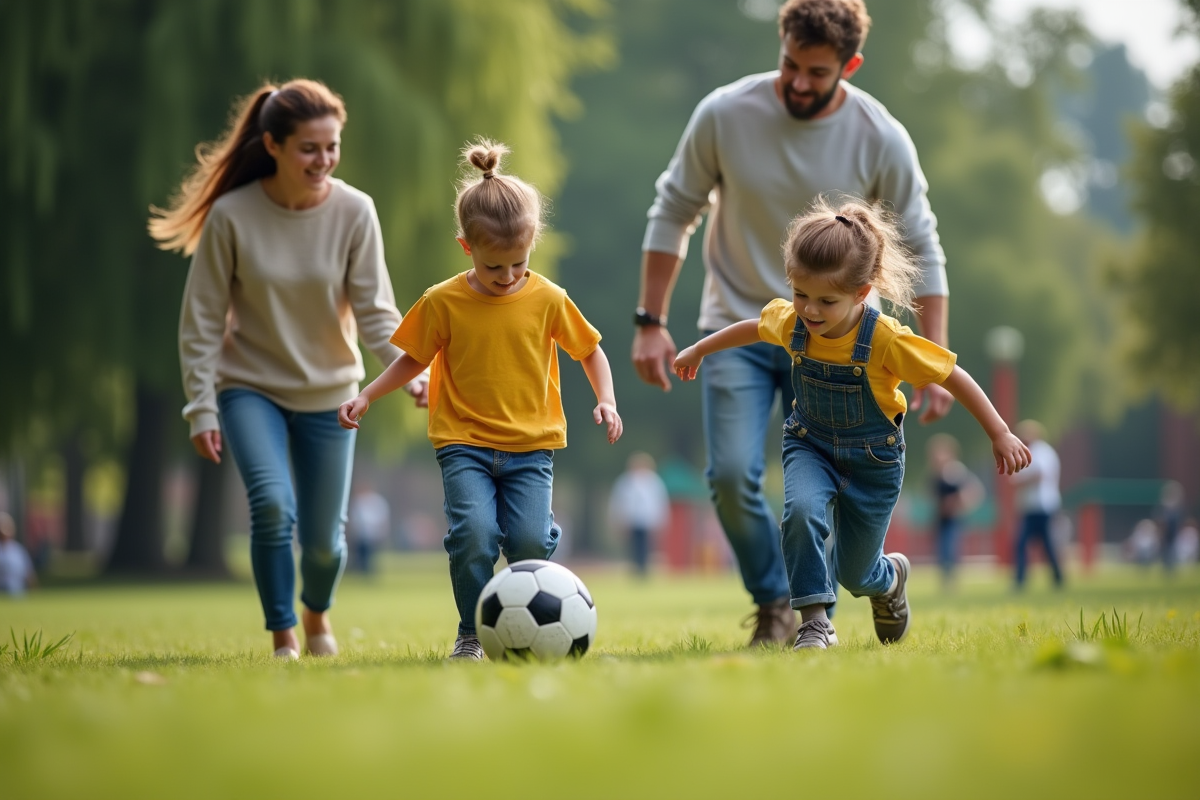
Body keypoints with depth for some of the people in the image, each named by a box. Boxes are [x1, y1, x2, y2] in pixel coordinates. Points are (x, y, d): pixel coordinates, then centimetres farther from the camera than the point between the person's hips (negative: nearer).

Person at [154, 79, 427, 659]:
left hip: (328, 392, 2)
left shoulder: (354, 212, -13)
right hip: (250, 387, -2)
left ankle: (317, 612, 41)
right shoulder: (230, 217, -17)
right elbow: (202, 319, -8)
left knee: (323, 537, 5)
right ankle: (283, 637, -5)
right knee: (272, 503, -25)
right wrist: (202, 405, -11)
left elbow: (375, 312, -13)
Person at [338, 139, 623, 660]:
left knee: (529, 539, -15)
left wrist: (605, 400, -1)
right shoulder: (444, 302, -2)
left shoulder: (548, 299, 0)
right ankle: (472, 634, -2)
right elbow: (414, 359, 12)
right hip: (464, 444, -1)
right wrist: (366, 396, 4)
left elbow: (590, 350, 13)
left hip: (531, 445, 1)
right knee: (473, 533, -21)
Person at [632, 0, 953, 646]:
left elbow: (921, 252, -3)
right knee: (732, 475, -15)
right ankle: (772, 604, 8)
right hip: (737, 326, 0)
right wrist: (650, 322, -4)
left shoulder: (881, 139, -12)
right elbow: (673, 213, -1)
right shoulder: (724, 115, -13)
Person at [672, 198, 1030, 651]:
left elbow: (953, 377, -20)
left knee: (853, 573, 9)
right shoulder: (790, 322, -17)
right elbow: (753, 328, 7)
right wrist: (699, 350, 22)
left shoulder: (887, 341, -30)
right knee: (801, 511, -32)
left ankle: (889, 578, 48)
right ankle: (815, 622, -19)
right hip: (810, 446, 2)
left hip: (872, 459, -2)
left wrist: (1000, 436, -16)